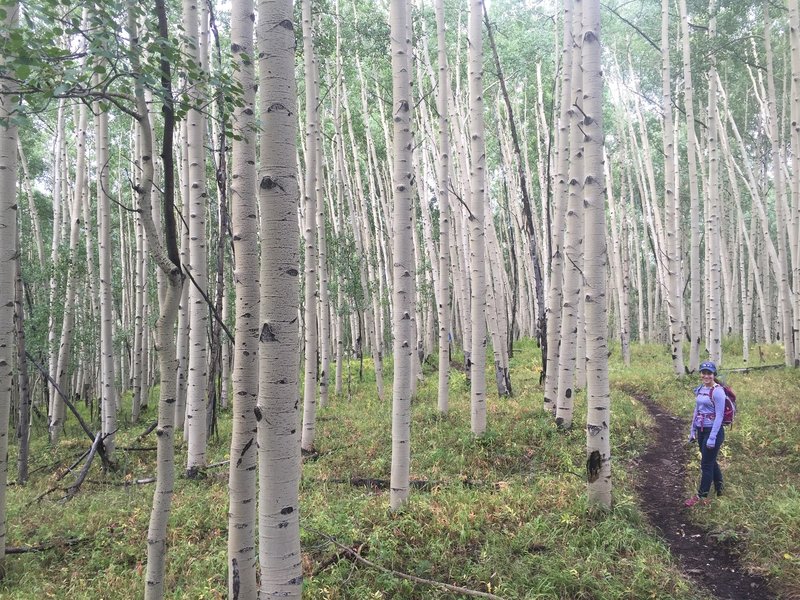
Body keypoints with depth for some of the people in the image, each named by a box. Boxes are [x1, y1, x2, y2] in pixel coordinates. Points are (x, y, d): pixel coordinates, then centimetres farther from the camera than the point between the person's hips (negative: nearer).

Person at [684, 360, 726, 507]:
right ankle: (720, 491, 30)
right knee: (711, 462, 16)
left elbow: (719, 416, -17)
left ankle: (702, 497, 8)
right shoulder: (700, 389, 7)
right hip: (701, 431, 7)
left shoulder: (718, 391, -15)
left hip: (714, 431, -7)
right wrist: (692, 431, 14)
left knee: (706, 464, -1)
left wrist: (712, 437, -19)